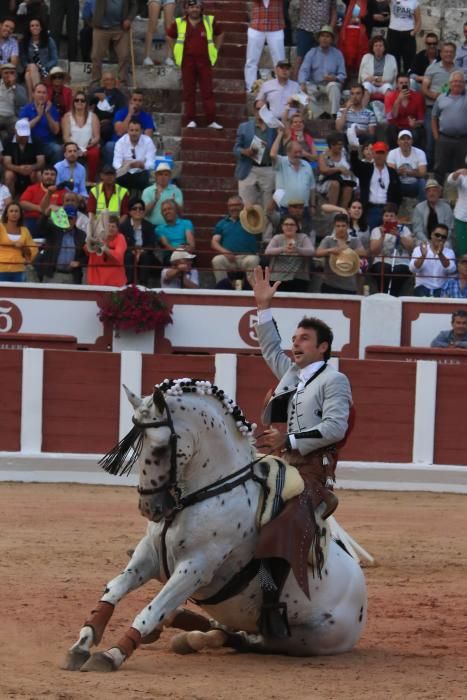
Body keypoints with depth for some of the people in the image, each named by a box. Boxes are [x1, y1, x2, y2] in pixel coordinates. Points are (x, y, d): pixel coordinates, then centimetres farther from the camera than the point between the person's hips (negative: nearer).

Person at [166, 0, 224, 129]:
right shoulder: (179, 23, 3)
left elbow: (220, 34, 19)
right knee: (189, 92, 2)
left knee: (208, 92, -2)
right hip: (187, 61, 0)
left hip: (204, 61, 0)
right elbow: (170, 36, 17)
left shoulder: (210, 21, 4)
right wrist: (176, 53, 10)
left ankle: (212, 121, -3)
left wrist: (215, 51, 12)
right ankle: (191, 120, 6)